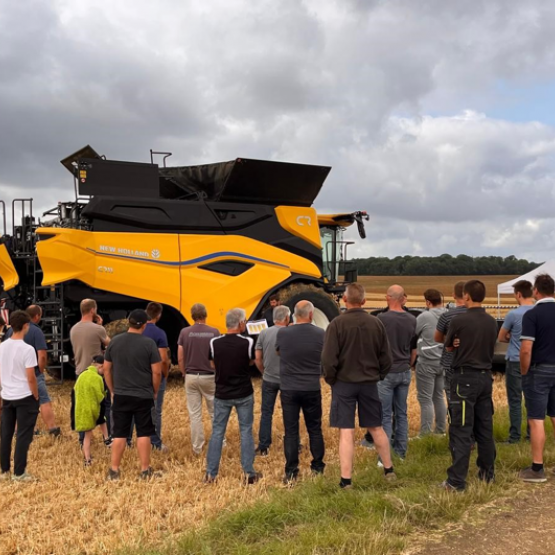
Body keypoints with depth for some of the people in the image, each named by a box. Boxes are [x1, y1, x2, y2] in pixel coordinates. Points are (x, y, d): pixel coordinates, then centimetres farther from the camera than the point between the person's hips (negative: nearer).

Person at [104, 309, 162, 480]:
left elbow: (106, 369, 7)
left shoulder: (114, 341, 0)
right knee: (143, 433, 7)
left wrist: (112, 390, 17)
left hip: (120, 396, 3)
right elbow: (157, 372, -9)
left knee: (119, 434, 10)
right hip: (143, 396, -3)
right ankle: (145, 470, 14)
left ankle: (114, 470, 16)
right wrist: (155, 391, 6)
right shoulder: (148, 343, -10)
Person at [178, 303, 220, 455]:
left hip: (191, 377, 1)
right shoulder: (214, 332, -8)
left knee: (194, 414, 8)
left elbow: (180, 358, -3)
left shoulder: (185, 332, -4)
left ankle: (197, 447, 13)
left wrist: (185, 373, 12)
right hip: (209, 377, -1)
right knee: (215, 412, 14)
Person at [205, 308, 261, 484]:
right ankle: (249, 473, 15)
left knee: (217, 432, 11)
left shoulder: (214, 343, -9)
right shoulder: (248, 343, -14)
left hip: (222, 395, 2)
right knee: (246, 432, 10)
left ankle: (210, 473, 14)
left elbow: (213, 365, 6)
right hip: (244, 395, -1)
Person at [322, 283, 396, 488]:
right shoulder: (376, 323, -1)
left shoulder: (337, 323, -14)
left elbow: (328, 359, -15)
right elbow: (386, 358, 4)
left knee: (346, 433, 1)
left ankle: (346, 480, 6)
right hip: (369, 384, 4)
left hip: (344, 383, -4)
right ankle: (389, 470, 32)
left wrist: (331, 380, 1)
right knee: (376, 428, 19)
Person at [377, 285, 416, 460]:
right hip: (404, 372, 5)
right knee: (402, 413, 15)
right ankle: (401, 451, 21)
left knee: (385, 415, 0)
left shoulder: (381, 319, -15)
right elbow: (414, 350, 11)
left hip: (386, 372, -5)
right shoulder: (412, 320, 2)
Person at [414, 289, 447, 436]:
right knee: (439, 396, 18)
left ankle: (425, 433, 4)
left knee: (425, 399, 1)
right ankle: (440, 430, 26)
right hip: (443, 362, 6)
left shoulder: (424, 316, -16)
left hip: (427, 363, -6)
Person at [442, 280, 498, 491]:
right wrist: (468, 346, 1)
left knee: (461, 431, -3)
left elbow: (449, 346, 1)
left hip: (465, 378, -6)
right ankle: (487, 473, 26)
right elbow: (490, 347, 11)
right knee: (485, 428, 16)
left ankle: (457, 481, -1)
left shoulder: (459, 321, -13)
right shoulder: (492, 322, 4)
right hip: (485, 377, 6)